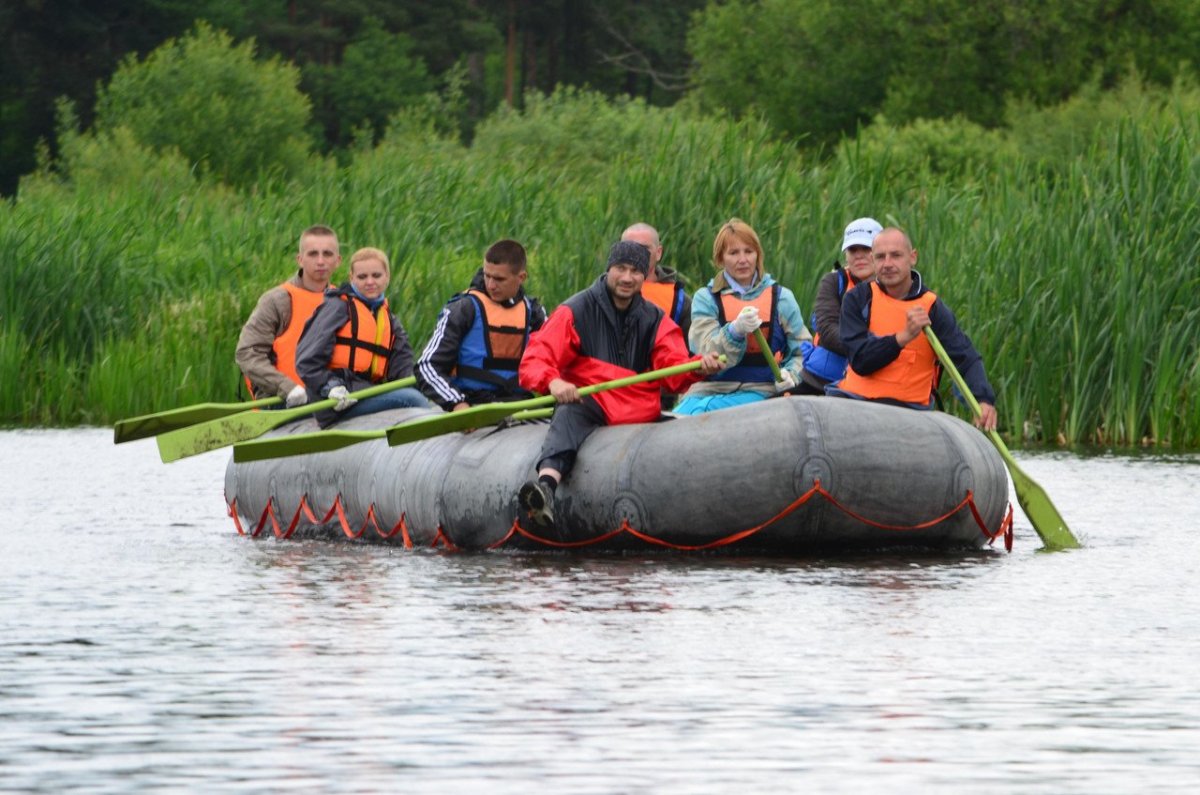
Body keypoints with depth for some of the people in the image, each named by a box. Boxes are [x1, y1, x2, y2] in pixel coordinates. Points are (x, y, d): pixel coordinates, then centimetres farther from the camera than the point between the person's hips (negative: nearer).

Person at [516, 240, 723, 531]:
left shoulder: (656, 321, 16)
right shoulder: (576, 311, 4)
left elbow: (673, 372, 3)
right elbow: (535, 359, -6)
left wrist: (698, 367, -20)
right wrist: (553, 381, -29)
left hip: (641, 414, 5)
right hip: (589, 404, -5)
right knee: (569, 413, -38)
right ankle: (546, 485, -63)